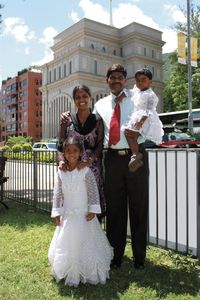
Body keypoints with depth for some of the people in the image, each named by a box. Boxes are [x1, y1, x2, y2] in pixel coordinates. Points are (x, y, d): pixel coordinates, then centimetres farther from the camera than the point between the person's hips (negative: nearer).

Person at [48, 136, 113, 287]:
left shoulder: (86, 170, -10)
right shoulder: (61, 172, 0)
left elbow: (94, 191, -9)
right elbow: (57, 193, 3)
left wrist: (93, 210, -12)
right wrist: (57, 212, 0)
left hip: (84, 214, -4)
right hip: (67, 214, 4)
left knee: (84, 242, 1)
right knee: (66, 243, 9)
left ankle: (87, 272, 18)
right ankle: (70, 273, 27)